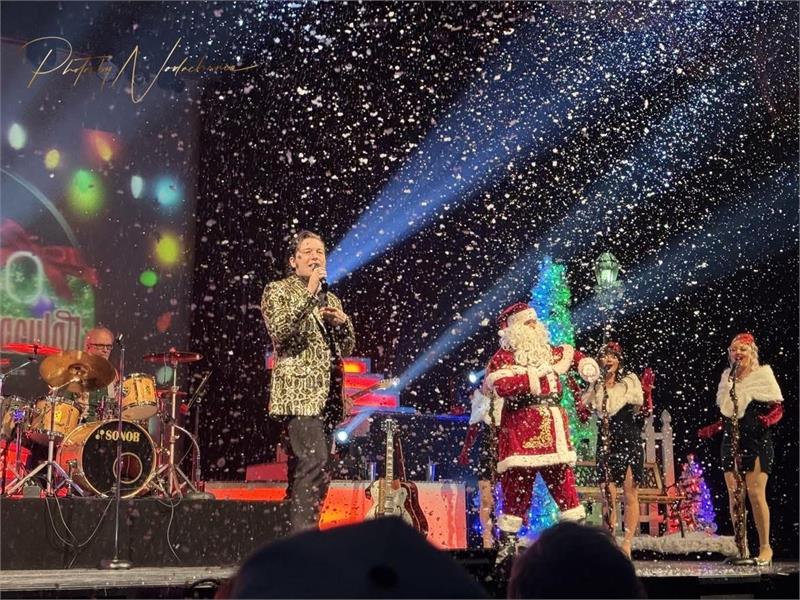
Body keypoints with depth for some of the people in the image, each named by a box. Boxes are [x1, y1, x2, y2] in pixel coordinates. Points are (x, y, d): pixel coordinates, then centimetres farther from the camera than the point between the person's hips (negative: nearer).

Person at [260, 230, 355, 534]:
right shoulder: (278, 290, 2)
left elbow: (347, 348, 20)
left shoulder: (330, 298, 21)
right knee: (315, 460, -20)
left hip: (326, 394, 7)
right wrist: (310, 295, -16)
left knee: (304, 466, 6)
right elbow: (280, 332, -14)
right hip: (297, 392, -7)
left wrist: (342, 321, 0)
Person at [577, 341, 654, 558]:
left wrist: (647, 391, -11)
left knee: (630, 494, -4)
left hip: (629, 442, -3)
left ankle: (627, 544, -3)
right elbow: (584, 416, 14)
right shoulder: (595, 386, 11)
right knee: (608, 496, 1)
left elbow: (644, 412, 3)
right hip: (606, 443, 3)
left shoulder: (630, 381, 3)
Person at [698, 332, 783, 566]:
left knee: (755, 493, -12)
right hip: (731, 440, 5)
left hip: (756, 441, -5)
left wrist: (766, 419, -21)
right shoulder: (728, 376, 15)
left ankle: (765, 547, -3)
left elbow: (777, 407, -3)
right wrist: (712, 429, 11)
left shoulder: (763, 374, 0)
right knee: (734, 493, 0)